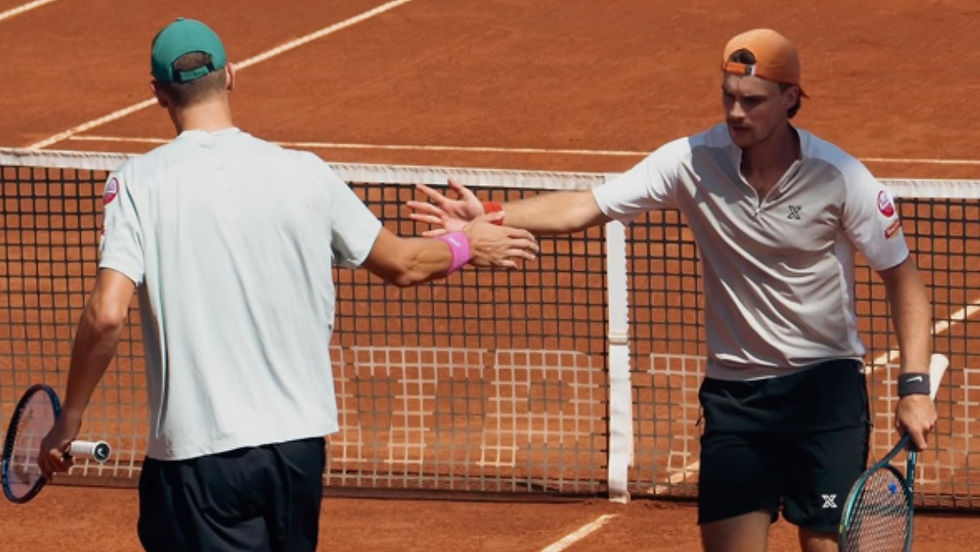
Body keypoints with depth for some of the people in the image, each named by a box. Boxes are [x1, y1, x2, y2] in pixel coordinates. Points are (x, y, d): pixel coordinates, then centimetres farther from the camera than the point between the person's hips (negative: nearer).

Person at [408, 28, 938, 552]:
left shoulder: (839, 177, -12)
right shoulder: (693, 162, -9)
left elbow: (902, 277, -4)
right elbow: (586, 206, -12)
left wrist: (914, 386, -12)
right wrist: (488, 216, -26)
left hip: (824, 386, -2)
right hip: (734, 388, 2)